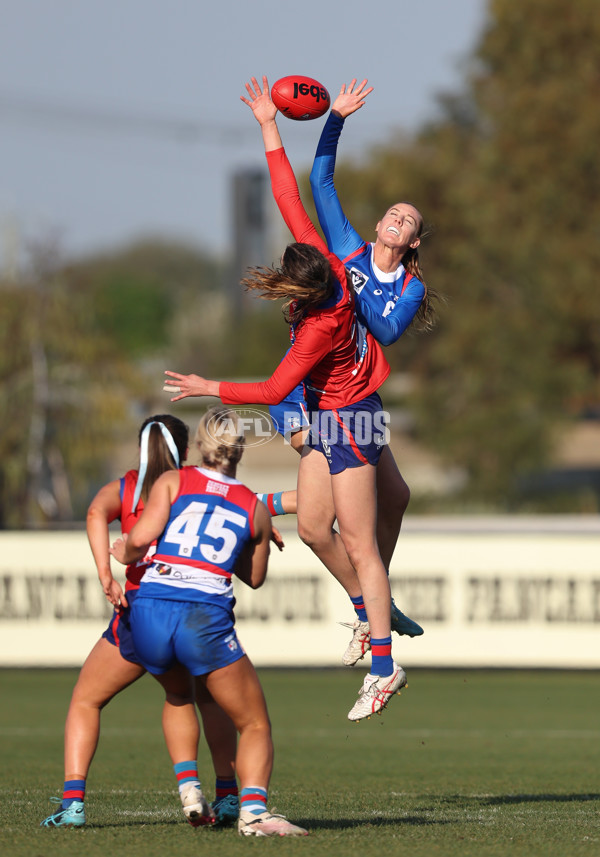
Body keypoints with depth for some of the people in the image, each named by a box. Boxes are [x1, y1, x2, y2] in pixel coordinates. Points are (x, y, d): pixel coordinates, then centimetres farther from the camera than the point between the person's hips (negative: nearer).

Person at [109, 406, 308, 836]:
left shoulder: (173, 481, 9)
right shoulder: (255, 509, 15)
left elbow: (142, 535, -6)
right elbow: (255, 577, 28)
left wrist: (127, 553, 16)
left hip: (149, 611, 2)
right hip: (205, 619, -2)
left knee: (178, 696, 34)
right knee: (255, 724, 8)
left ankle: (190, 785, 14)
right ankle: (253, 809, -18)